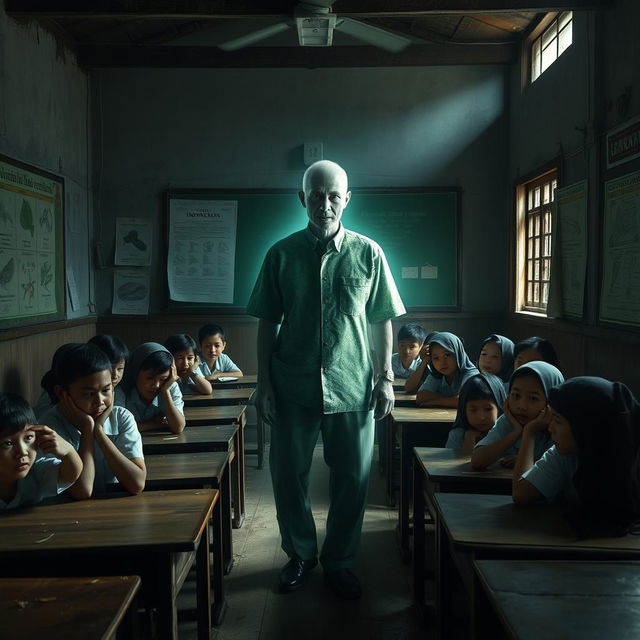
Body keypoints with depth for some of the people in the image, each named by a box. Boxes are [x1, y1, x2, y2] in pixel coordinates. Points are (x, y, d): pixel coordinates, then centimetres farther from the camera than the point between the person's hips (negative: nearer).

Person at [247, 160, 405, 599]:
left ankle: (339, 560, 29)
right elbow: (267, 323, 4)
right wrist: (264, 382, 0)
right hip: (293, 386, 1)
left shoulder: (368, 253, 1)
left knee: (353, 479, 8)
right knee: (289, 475, 10)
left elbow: (382, 320, 5)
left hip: (353, 385, 0)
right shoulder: (282, 254, 1)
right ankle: (300, 554, 32)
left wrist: (386, 378, 0)